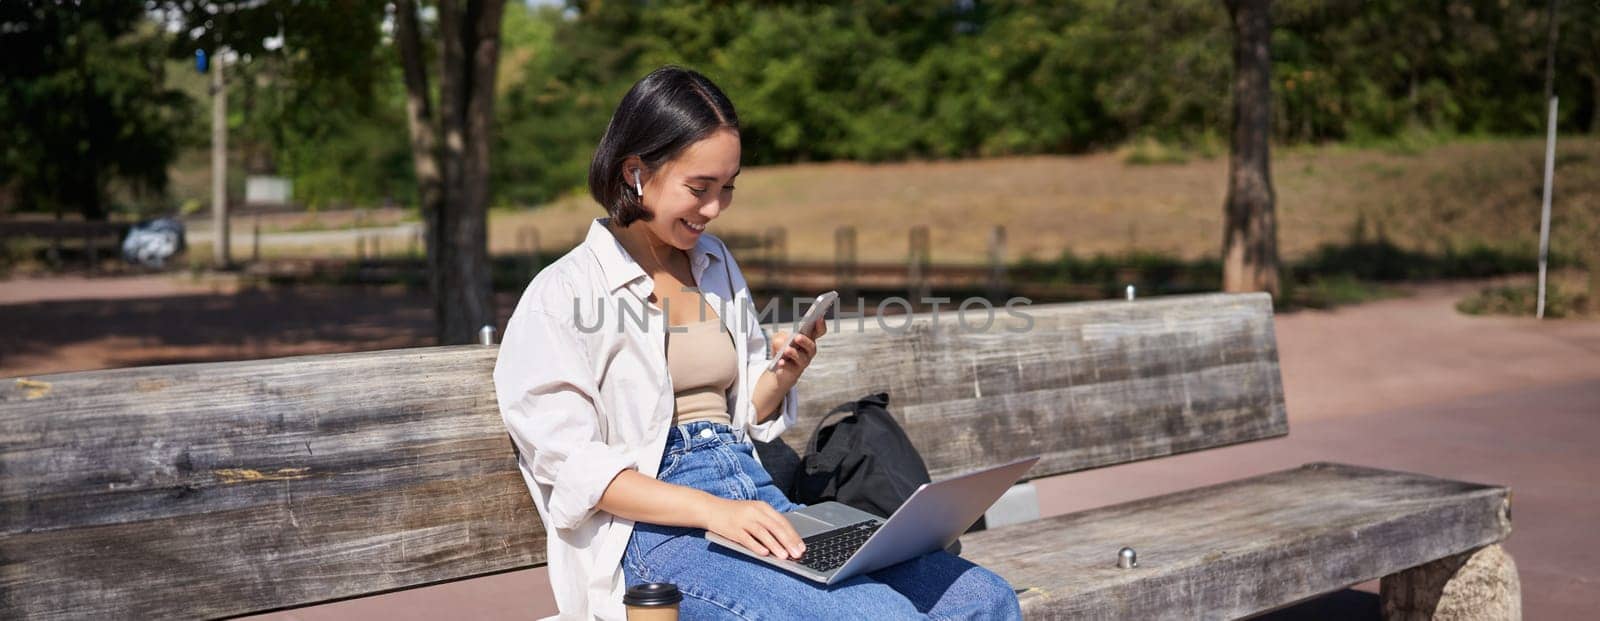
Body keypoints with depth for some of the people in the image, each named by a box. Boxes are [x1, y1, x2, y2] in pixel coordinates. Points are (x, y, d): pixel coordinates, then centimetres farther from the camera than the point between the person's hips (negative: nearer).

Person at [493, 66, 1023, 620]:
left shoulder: (715, 263, 18)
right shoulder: (562, 295, -3)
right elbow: (572, 464, -11)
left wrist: (782, 376, 2)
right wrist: (712, 510, -22)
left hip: (754, 496, 7)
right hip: (655, 533, -7)